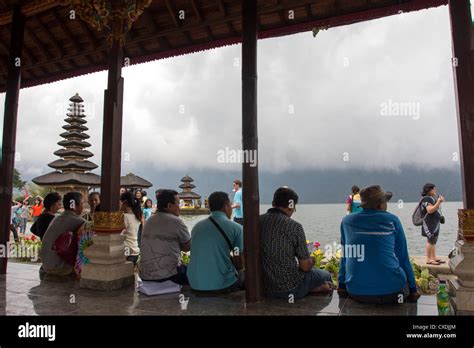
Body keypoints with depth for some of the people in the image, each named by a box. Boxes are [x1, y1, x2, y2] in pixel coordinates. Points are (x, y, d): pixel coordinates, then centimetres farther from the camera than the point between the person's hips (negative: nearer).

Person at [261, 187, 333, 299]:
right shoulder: (294, 226, -17)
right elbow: (306, 266, -13)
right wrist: (310, 261, 12)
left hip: (264, 287, 6)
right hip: (289, 289, -5)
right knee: (325, 275, 21)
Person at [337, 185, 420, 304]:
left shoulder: (347, 221, 6)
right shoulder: (392, 220, 1)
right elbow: (403, 258, 5)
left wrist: (342, 285, 20)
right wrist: (413, 290, 15)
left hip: (356, 292, 2)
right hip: (391, 290, -1)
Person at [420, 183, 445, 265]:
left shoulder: (432, 198, 19)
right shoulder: (427, 199, -13)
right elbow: (430, 210, -23)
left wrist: (439, 202, 15)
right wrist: (438, 202, -24)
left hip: (435, 223, 11)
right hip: (430, 223, -11)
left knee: (433, 240, 14)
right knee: (430, 240, -10)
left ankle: (434, 258, 21)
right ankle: (429, 259, -6)